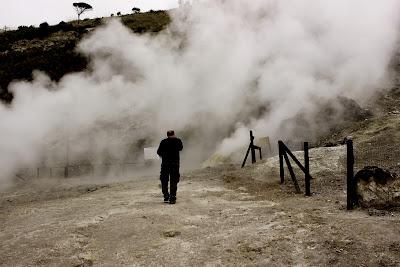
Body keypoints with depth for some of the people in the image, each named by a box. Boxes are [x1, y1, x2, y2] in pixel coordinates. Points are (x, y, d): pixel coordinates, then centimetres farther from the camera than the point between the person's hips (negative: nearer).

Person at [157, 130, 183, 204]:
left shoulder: (163, 142, 0)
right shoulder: (178, 141, 0)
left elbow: (159, 152, 5)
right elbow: (180, 148, 19)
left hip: (165, 163, 0)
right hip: (175, 163, 0)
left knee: (164, 181, 14)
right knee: (173, 182, 5)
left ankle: (166, 197, 13)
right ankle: (172, 198, 3)